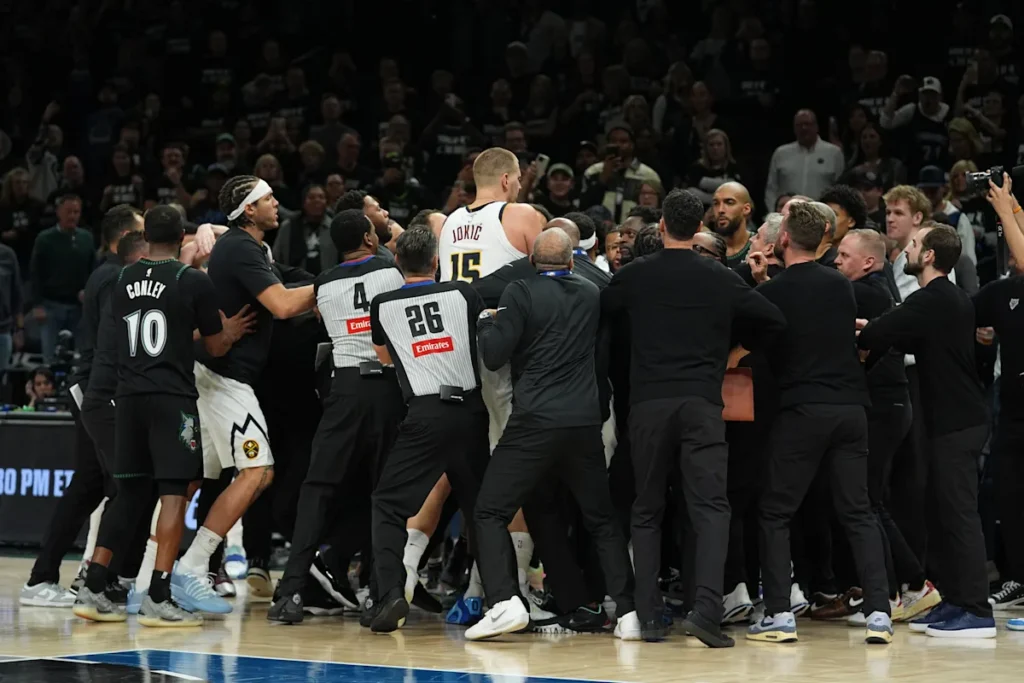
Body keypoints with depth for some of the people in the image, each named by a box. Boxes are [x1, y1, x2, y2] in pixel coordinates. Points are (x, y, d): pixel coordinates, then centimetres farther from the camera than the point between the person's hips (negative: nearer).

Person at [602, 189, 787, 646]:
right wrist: (741, 347, 25)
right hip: (701, 402, -1)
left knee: (646, 512, 11)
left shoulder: (635, 276, 4)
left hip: (648, 402, 1)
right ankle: (706, 608, -20)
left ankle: (648, 617, 7)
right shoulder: (721, 279, 6)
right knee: (711, 508, -3)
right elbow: (774, 321, 9)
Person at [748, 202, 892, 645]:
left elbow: (759, 354, 4)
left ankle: (779, 615, 0)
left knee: (775, 514, 6)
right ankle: (879, 612, -2)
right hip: (850, 407, 4)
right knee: (858, 512, 7)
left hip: (800, 410, -4)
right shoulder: (841, 286, 6)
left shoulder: (770, 293, -6)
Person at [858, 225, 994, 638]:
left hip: (955, 422, -10)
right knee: (944, 512, 13)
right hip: (957, 418, 10)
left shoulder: (931, 301, -15)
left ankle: (977, 612, -10)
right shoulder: (953, 299, 16)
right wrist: (876, 332, 7)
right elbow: (916, 342, 19)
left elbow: (873, 336, -19)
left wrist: (861, 337, 2)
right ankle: (955, 601, 16)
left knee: (958, 513, -10)